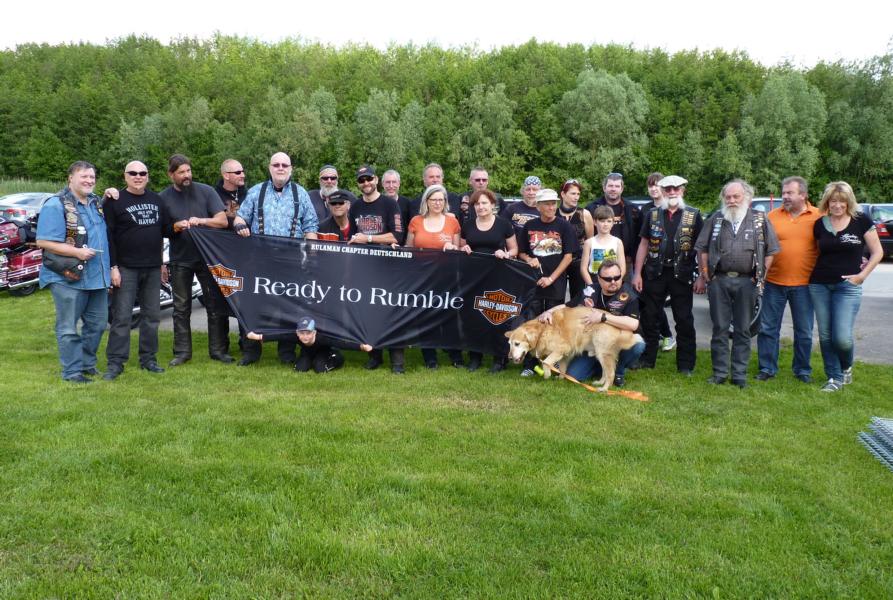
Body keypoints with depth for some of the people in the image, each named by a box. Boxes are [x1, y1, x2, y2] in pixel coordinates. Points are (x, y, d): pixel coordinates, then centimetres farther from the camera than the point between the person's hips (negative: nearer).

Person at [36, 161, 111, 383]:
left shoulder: (96, 202, 12)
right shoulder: (56, 205, -11)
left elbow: (103, 236, 28)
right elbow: (43, 242, -16)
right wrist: (77, 252, -22)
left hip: (97, 276, 8)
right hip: (69, 278, -8)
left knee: (97, 323, 16)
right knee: (68, 328, 2)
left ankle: (87, 362, 31)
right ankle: (72, 371, 11)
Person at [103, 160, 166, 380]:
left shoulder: (157, 200, 14)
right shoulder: (115, 201, -2)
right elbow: (108, 236, -7)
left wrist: (163, 263, 16)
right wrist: (112, 267, -14)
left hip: (153, 268, 5)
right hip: (126, 269, -5)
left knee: (152, 316, 9)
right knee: (121, 317, -5)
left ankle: (148, 358, 18)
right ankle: (115, 362, 1)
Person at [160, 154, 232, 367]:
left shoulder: (205, 191, 0)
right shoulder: (163, 198, 3)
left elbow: (223, 221, -4)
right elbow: (160, 230, 8)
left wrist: (201, 221, -20)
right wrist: (175, 227, -13)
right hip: (180, 259, 1)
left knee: (217, 305, 0)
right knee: (181, 308, 7)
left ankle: (218, 349, 9)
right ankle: (182, 352, 16)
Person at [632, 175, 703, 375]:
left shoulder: (693, 215, 2)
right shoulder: (652, 214, 8)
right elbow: (643, 244, 8)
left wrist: (702, 276, -5)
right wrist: (637, 273, 2)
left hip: (682, 275, -2)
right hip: (655, 274, 2)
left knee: (684, 321, 4)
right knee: (649, 318, 7)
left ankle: (685, 364, 11)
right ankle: (646, 359, 20)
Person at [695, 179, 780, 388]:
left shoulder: (760, 220, 5)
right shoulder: (716, 219, 9)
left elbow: (771, 251, 6)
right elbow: (702, 249, 11)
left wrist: (761, 277, -2)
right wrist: (703, 277, 5)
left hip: (747, 282, -1)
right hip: (719, 280, 1)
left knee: (743, 330, 5)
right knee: (720, 328, 4)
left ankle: (739, 375, 12)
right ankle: (720, 372, 12)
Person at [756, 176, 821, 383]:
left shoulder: (818, 217, -1)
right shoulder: (772, 216, 2)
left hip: (803, 284, -1)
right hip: (774, 282, 1)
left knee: (804, 331, 10)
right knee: (768, 328, 5)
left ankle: (802, 370, 25)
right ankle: (767, 368, 17)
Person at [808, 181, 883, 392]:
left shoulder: (861, 221, -3)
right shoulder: (819, 224, 6)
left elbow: (877, 252, 1)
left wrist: (862, 274, -7)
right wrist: (821, 271, 6)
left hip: (848, 286, -3)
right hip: (819, 286, 4)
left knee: (842, 337, -10)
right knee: (825, 335, 5)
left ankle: (847, 368, 21)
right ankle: (834, 378, 19)